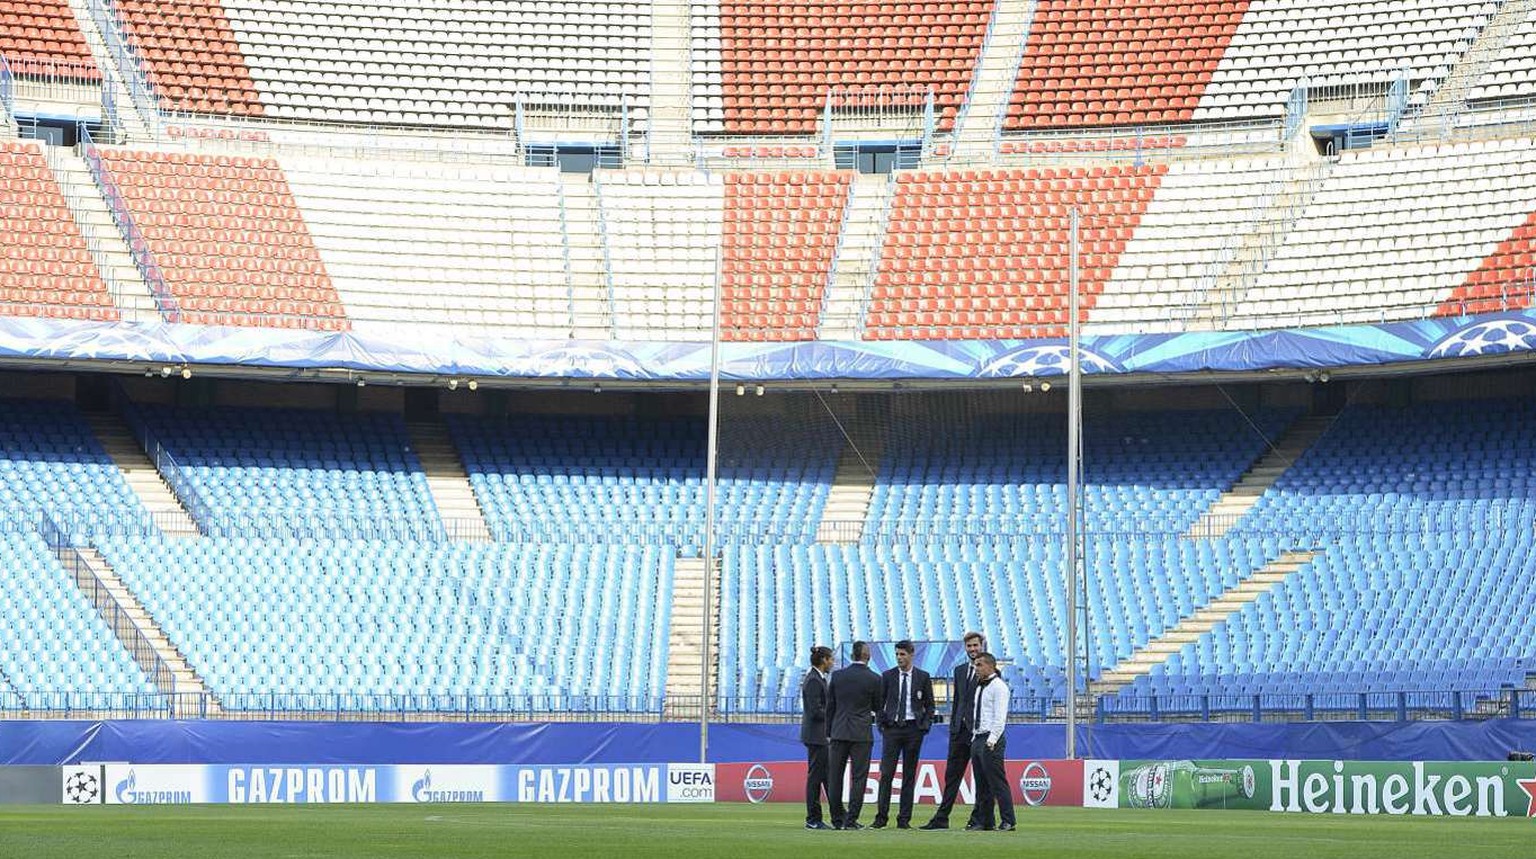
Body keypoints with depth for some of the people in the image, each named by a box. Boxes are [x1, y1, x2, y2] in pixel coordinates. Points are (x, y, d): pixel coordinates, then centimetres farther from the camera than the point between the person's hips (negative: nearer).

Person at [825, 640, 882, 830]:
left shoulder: (837, 675, 2)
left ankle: (837, 819, 13)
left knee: (835, 777, 9)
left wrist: (829, 731, 13)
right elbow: (878, 707, 5)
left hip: (839, 732, 2)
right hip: (862, 734, -2)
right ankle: (851, 819, -5)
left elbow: (829, 706, 6)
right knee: (858, 778, 0)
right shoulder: (874, 679, -5)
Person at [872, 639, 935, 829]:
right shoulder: (887, 676, 6)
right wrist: (881, 724, 0)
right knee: (886, 773, -7)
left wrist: (925, 726, -2)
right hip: (892, 728, 0)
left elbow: (929, 705, 9)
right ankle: (881, 817, -5)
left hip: (913, 728, 0)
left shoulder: (923, 677, 5)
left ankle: (904, 819, 4)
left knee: (909, 775, 2)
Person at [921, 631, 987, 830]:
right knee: (952, 775, 6)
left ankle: (978, 818, 5)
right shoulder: (959, 670, 16)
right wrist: (953, 726, 12)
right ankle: (941, 818, 7)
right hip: (960, 731, 6)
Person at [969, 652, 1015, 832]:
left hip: (991, 741, -9)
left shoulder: (998, 687, -8)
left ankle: (1007, 822, -10)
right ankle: (985, 822, 12)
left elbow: (1000, 717, -15)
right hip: (977, 740, 9)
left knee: (997, 783, -11)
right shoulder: (980, 687, 19)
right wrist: (975, 738, 14)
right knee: (982, 784, 9)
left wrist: (991, 741, -20)